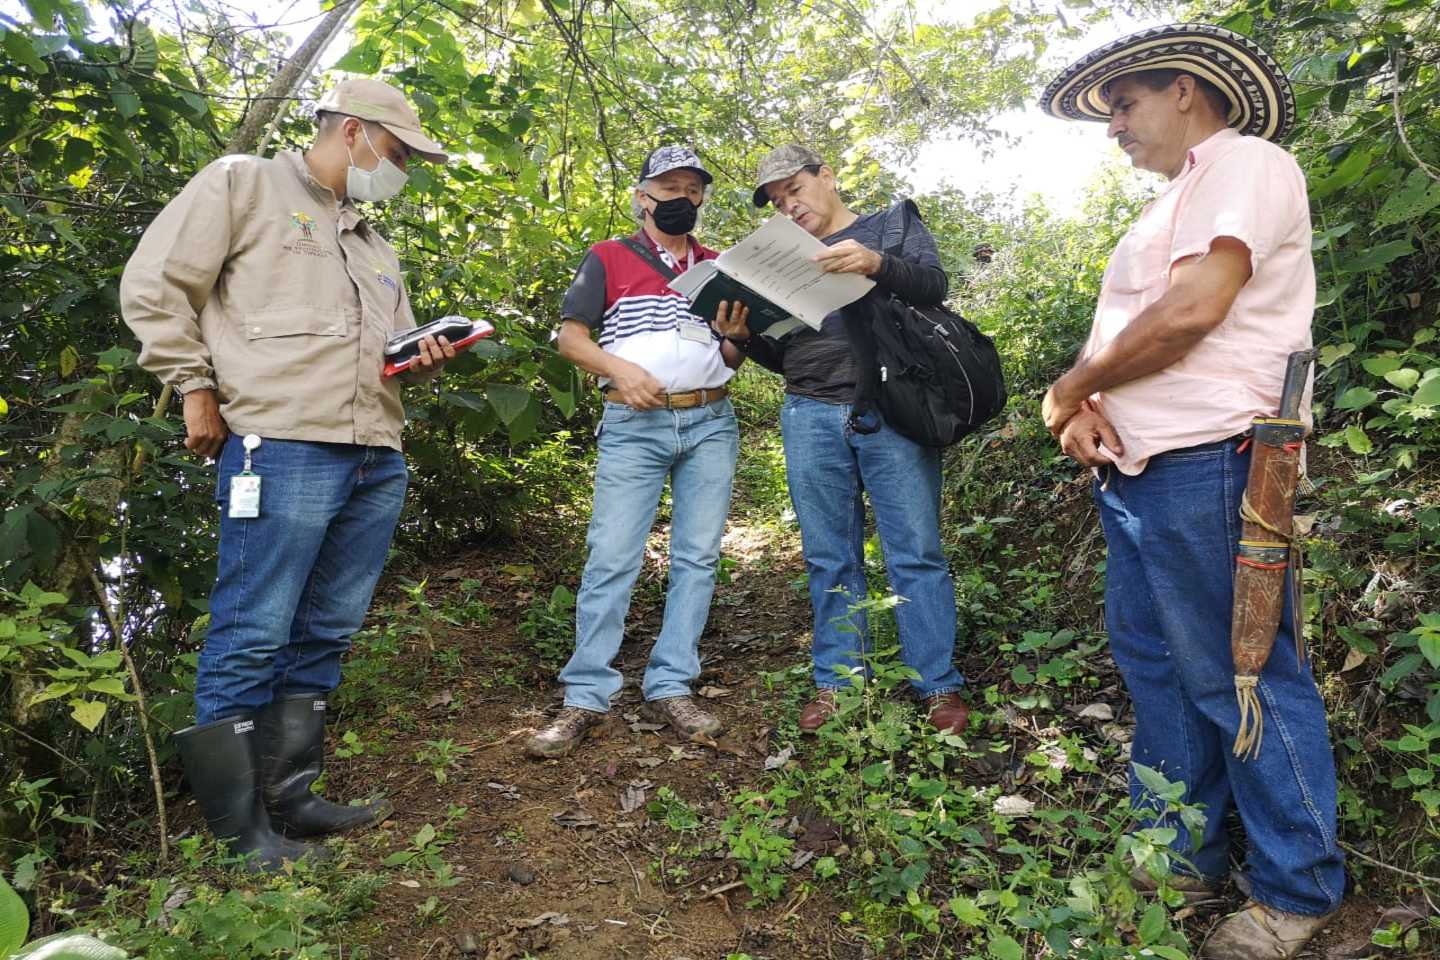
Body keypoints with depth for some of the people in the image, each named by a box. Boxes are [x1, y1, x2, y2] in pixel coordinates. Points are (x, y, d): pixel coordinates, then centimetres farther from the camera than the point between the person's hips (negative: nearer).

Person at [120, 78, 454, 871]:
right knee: (252, 638, -4)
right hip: (283, 450, -7)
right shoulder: (243, 184, 5)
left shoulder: (374, 245, 26)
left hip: (377, 462, 8)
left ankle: (290, 796, 21)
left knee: (323, 637, 10)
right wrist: (196, 388, -3)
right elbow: (153, 286, 0)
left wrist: (422, 360, 9)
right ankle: (240, 826, 7)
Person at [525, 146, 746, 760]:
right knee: (610, 560, -6)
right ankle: (586, 699, 1)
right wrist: (620, 369, -15)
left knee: (697, 558, 2)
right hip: (633, 426, -3)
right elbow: (570, 337, 2)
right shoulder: (608, 259, 8)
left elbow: (732, 362, 16)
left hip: (710, 424, 4)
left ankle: (669, 690, 10)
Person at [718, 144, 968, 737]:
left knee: (917, 554, -4)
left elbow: (934, 286, -4)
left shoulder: (895, 223, 14)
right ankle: (838, 682, 14)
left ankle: (939, 685, 5)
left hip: (891, 412, -3)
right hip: (811, 417, 4)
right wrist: (745, 337, 0)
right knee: (830, 561, 5)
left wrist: (876, 264, -23)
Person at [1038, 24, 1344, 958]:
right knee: (1155, 667, 14)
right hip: (1136, 468, 10)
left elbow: (1194, 306, -20)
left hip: (1204, 464, -10)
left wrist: (1070, 387, -8)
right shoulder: (1174, 201, 24)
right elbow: (1122, 327, 20)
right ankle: (1181, 857, 28)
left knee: (1238, 681, -1)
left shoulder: (1247, 163, -5)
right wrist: (1086, 407, -1)